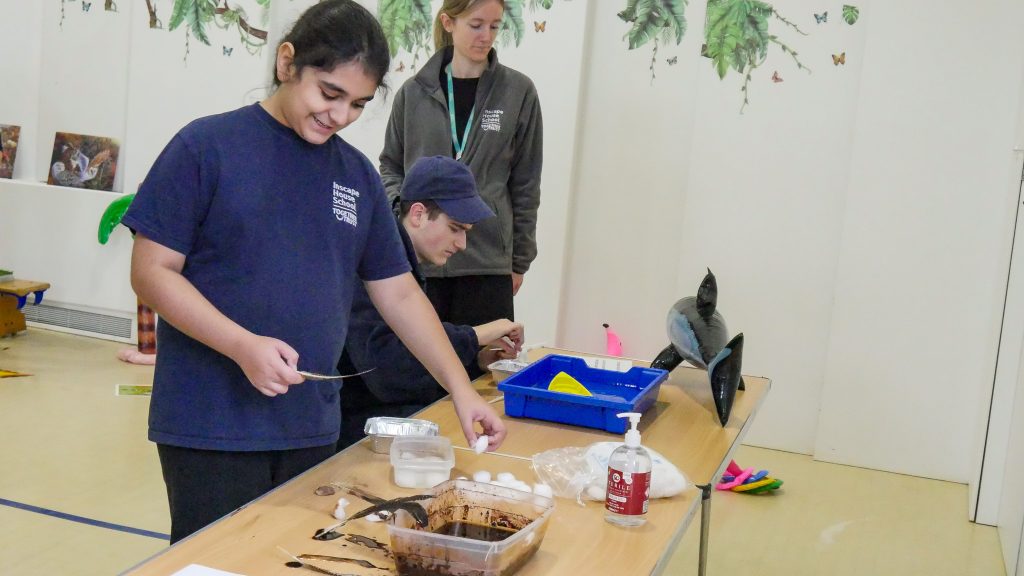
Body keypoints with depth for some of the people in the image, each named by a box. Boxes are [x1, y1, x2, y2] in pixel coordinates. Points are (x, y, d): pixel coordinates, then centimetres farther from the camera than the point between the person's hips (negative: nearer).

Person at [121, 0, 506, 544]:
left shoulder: (358, 174, 7)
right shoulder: (207, 146, -7)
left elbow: (399, 294, 11)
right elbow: (152, 271, -8)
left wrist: (460, 389, 2)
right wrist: (244, 346, -21)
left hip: (312, 429, 5)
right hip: (210, 428, -5)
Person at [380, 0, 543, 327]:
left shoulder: (518, 92, 3)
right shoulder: (414, 92, 6)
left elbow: (526, 184, 7)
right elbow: (390, 165, 17)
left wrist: (520, 260, 7)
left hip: (486, 264, -1)